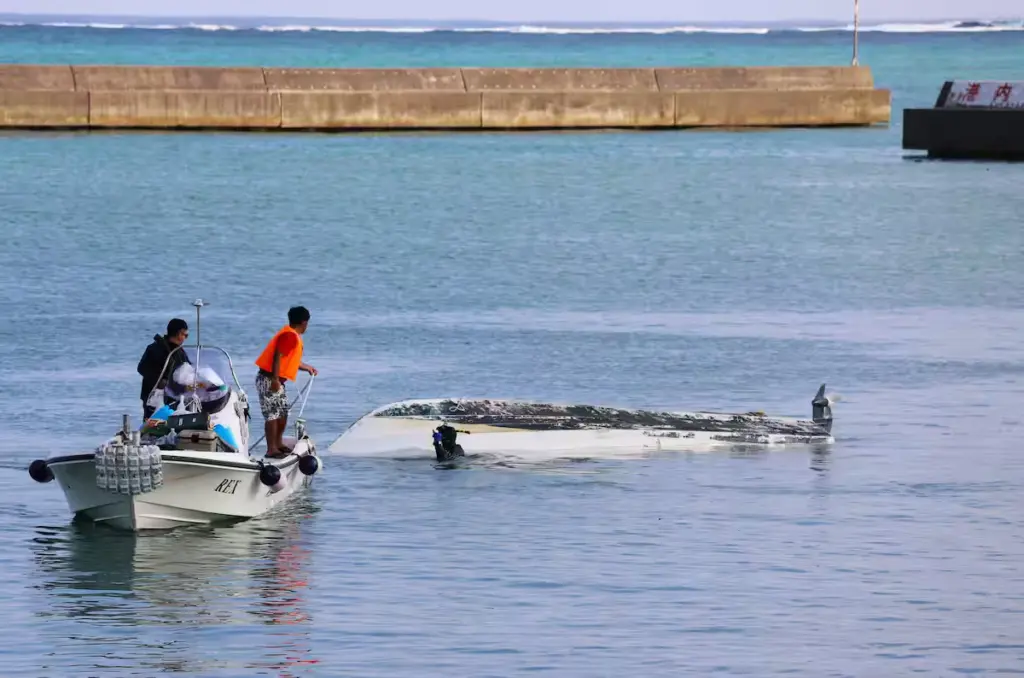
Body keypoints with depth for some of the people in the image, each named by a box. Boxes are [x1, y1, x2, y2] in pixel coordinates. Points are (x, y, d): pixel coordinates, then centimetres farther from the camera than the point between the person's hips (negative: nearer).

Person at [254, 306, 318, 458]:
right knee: (272, 415, -10)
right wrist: (275, 380, -28)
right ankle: (271, 449, -10)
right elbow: (278, 356, -25)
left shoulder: (293, 336, 16)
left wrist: (308, 367, 43)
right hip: (269, 380, -10)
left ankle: (278, 444, 26)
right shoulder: (290, 336, -17)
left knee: (283, 413, 16)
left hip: (276, 381, 10)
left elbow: (291, 359, 29)